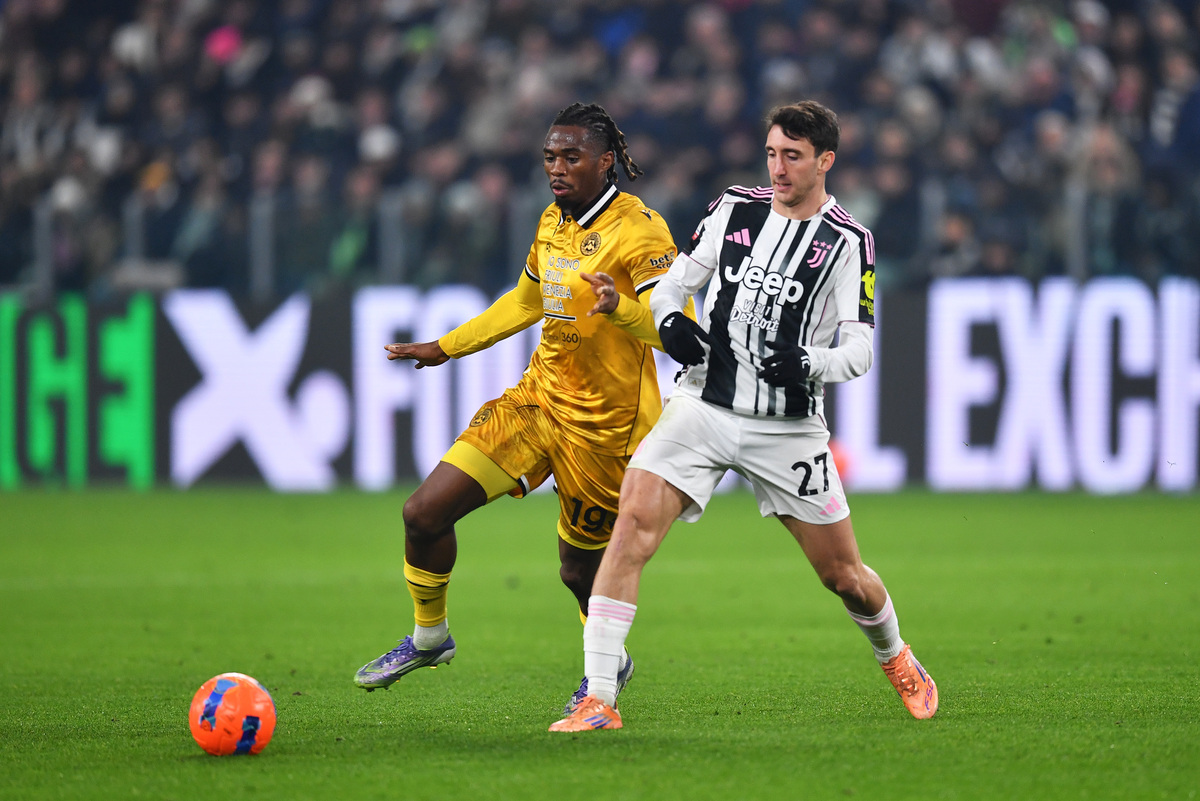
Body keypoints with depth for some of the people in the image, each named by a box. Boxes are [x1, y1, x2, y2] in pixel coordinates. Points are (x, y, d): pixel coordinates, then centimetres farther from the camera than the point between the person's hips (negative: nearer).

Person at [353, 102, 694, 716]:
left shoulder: (637, 230, -15)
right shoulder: (551, 224, 8)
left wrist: (620, 307, -41)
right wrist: (443, 349, 30)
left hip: (604, 423, -7)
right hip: (538, 398, 7)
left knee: (579, 566, 6)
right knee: (424, 513, -3)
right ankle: (429, 637, 20)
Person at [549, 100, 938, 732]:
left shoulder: (847, 242, -2)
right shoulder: (735, 209, 6)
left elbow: (859, 348, -5)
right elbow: (675, 282, 13)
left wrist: (810, 364, -26)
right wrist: (669, 322, -10)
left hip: (787, 428, -1)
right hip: (702, 405, 1)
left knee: (843, 575, 6)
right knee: (633, 524, -21)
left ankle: (895, 657, 40)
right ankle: (598, 701, -21)